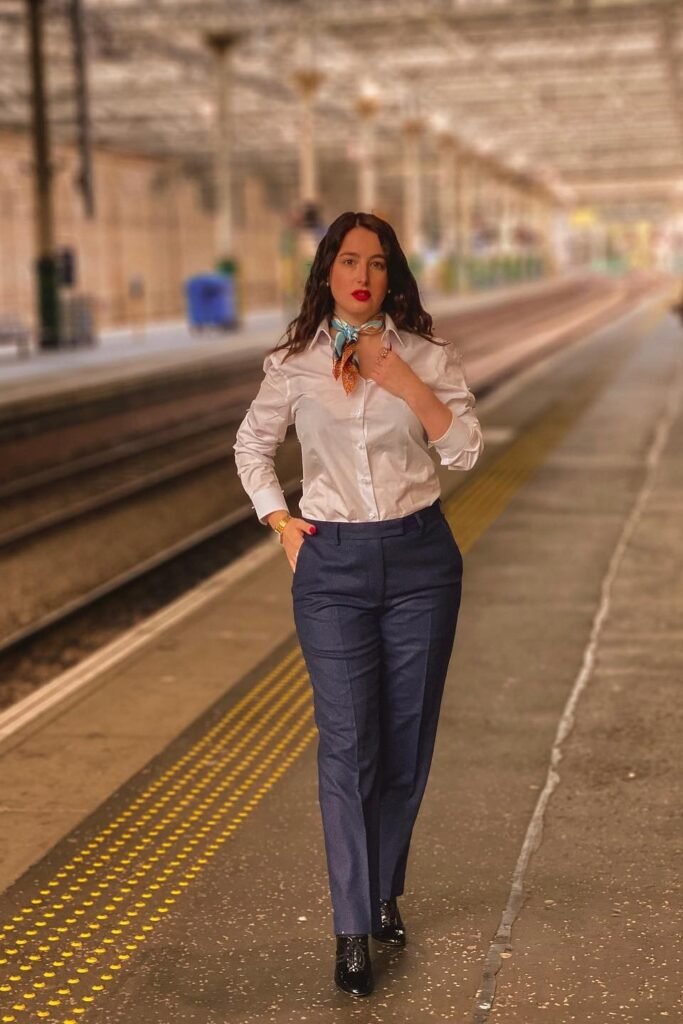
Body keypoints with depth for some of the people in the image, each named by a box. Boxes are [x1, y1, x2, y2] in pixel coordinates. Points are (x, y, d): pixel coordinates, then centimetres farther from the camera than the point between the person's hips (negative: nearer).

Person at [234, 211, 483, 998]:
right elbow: (251, 447, 14)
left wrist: (407, 385, -18)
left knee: (406, 740, 8)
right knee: (347, 746, -5)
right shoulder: (295, 364, 1)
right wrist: (280, 523, 3)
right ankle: (352, 930, 0)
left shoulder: (426, 357, -1)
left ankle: (384, 891, 27)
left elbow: (464, 452, -9)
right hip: (332, 564, -1)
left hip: (419, 558, 1)